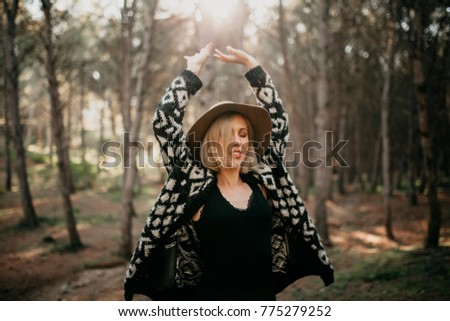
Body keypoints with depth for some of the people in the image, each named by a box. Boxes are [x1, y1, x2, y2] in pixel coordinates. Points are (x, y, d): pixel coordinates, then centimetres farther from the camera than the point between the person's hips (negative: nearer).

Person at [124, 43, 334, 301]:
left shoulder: (262, 180, 3)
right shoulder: (197, 185, -5)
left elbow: (278, 119, 7)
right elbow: (164, 120, -9)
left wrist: (250, 62, 8)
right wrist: (194, 69, -1)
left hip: (264, 296, 3)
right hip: (212, 297, -3)